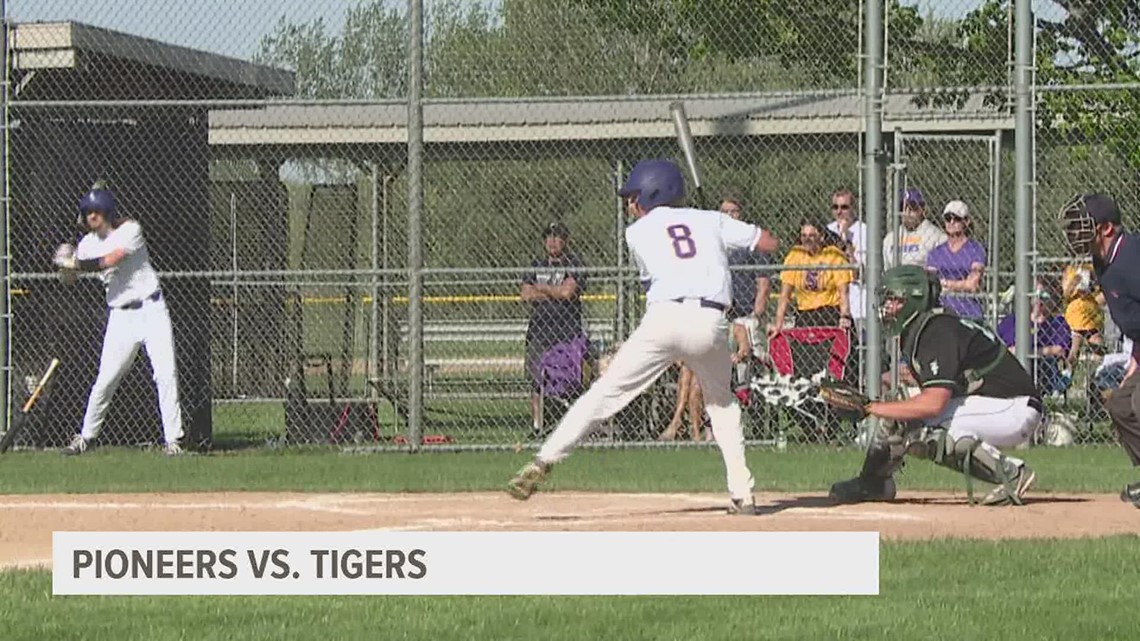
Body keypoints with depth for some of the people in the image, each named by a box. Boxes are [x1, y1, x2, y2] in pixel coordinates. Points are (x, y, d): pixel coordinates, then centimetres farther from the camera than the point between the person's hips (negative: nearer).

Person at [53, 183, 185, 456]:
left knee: (166, 373, -9)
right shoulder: (88, 243, 6)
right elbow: (69, 277, 5)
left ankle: (172, 438, -5)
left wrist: (74, 263, -19)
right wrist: (66, 264, -17)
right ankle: (86, 436, 12)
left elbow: (110, 260, -22)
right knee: (105, 379, -1)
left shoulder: (130, 230, -9)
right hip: (121, 316, 3)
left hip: (151, 309, -3)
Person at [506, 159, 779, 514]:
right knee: (721, 402, 24)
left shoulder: (638, 232, 16)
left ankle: (544, 460, -9)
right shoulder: (710, 221, 20)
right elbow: (770, 243, 20)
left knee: (605, 392, 0)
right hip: (710, 322, 2)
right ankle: (742, 494, 15)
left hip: (663, 318, -2)